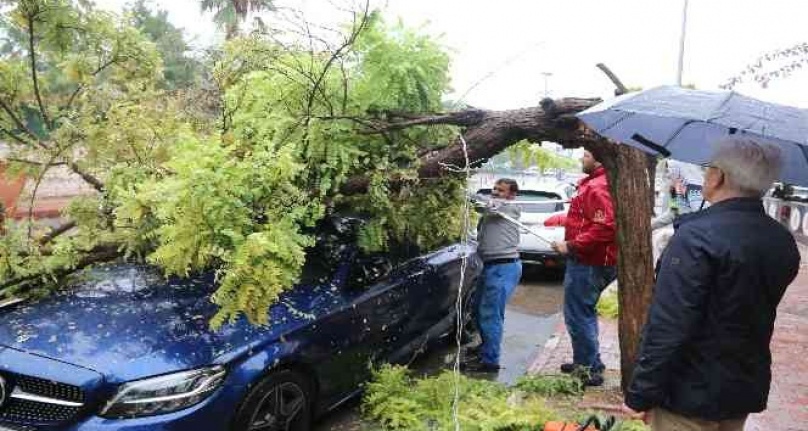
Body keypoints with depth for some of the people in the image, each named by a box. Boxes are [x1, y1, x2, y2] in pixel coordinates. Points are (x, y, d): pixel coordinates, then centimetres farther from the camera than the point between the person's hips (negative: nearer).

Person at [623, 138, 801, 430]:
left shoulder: (696, 236, -24)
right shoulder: (784, 243, 1)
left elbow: (667, 327, -26)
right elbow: (756, 314, 11)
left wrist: (640, 395, -19)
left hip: (689, 394, -7)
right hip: (747, 392, 7)